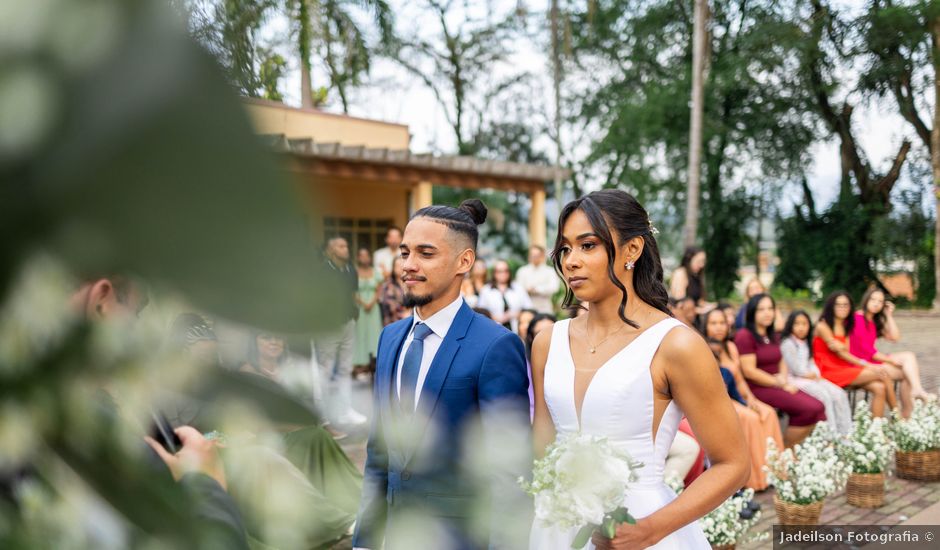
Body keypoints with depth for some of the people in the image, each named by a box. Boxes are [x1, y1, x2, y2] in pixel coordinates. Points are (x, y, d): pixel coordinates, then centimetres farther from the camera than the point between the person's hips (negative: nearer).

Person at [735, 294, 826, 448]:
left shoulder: (774, 336, 15)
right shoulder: (744, 336, -10)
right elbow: (749, 371, -15)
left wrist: (785, 380, -2)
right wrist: (780, 384, -12)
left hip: (778, 385, 8)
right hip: (758, 388, -8)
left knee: (817, 407, -11)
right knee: (809, 409, -20)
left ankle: (789, 449, -2)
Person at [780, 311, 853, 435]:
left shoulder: (805, 344, 18)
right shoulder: (788, 344, -11)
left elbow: (811, 364, 14)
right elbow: (796, 369, -14)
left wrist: (816, 375, -6)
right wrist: (812, 375, -2)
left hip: (811, 378, 9)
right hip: (795, 379, -9)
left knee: (839, 394, -10)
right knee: (824, 395, -28)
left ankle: (846, 433, -11)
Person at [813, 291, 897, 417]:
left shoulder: (846, 327, 19)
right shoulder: (822, 326, -4)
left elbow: (845, 352, 5)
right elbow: (840, 353, -11)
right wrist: (866, 365, -16)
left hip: (844, 368, 7)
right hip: (829, 371, -7)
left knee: (879, 388, -20)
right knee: (882, 374, -18)